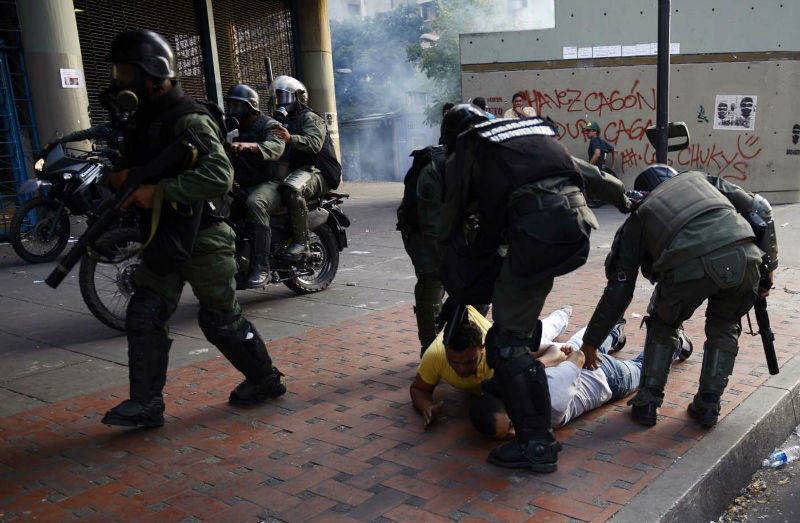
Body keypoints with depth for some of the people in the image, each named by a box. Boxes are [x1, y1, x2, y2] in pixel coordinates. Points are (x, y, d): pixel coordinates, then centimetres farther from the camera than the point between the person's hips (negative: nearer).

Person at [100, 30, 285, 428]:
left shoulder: (190, 119, -18)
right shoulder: (144, 119, 13)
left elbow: (219, 176, -31)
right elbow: (139, 168, 23)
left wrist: (159, 191, -30)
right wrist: (124, 177, -1)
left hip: (201, 238, -9)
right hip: (164, 237, 9)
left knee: (221, 320, 4)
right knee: (144, 316, 4)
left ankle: (266, 379, 24)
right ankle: (146, 403, 13)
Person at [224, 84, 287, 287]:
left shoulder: (269, 124, -2)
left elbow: (276, 148, -23)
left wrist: (248, 146, -41)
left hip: (270, 184, -7)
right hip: (242, 187, 7)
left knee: (255, 203, -38)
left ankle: (261, 266, -39)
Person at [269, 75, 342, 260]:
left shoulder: (310, 118, 0)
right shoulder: (284, 122, 30)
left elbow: (314, 143, -20)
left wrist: (290, 138, -36)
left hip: (315, 171, -9)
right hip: (293, 172, 9)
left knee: (292, 189, -39)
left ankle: (301, 243, -37)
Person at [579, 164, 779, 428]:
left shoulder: (638, 218, 26)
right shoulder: (699, 178, 35)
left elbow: (618, 290, 23)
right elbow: (759, 209, 26)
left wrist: (590, 342, 29)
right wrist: (768, 265, 33)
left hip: (688, 269, -2)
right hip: (743, 257, 2)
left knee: (662, 325, 27)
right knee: (724, 327, 29)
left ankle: (648, 403, 23)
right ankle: (708, 405, 24)